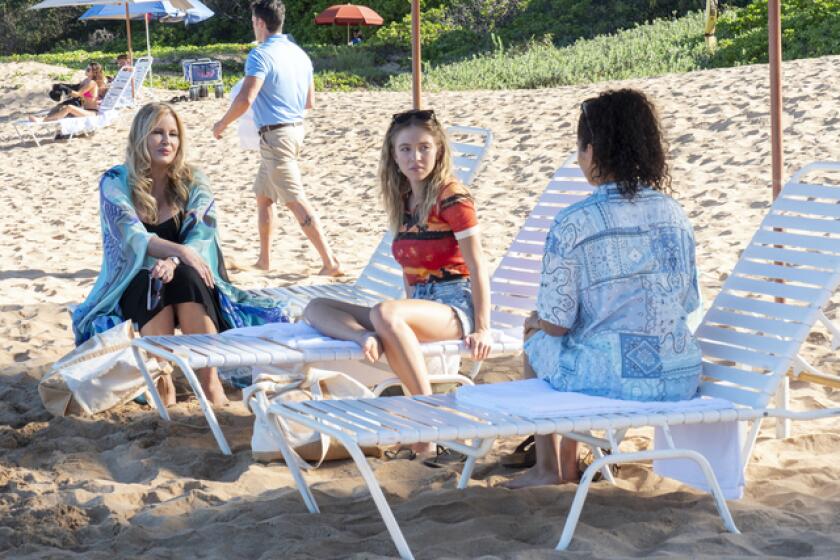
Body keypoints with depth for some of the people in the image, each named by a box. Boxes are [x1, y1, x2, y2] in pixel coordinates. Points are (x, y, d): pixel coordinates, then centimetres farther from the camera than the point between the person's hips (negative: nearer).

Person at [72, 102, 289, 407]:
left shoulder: (192, 181, 2)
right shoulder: (115, 182, -4)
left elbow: (202, 237, -11)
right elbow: (134, 237, -19)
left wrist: (174, 263, -34)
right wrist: (180, 251, -38)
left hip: (191, 289, 1)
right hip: (136, 288, -1)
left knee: (185, 276, -32)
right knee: (152, 280, -34)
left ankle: (209, 378, -34)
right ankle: (162, 382, -36)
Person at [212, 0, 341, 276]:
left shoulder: (260, 56, -15)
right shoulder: (299, 54, 11)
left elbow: (245, 99, -25)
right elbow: (309, 102, 16)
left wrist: (222, 124, -9)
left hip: (275, 135, -9)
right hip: (296, 128, 9)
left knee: (296, 201, -9)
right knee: (262, 196, 20)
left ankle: (330, 261, -14)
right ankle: (264, 259, 26)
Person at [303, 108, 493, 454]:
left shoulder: (452, 198, -9)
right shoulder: (402, 199, 13)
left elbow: (477, 266, -11)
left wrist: (482, 328, -15)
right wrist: (407, 312, 10)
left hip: (454, 306, -8)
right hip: (418, 304, 8)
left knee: (384, 314, -39)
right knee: (316, 309, -3)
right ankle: (366, 338, -36)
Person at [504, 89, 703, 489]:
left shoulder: (574, 224, -15)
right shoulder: (674, 214, 2)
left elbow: (556, 323, -11)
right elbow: (688, 303, 9)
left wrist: (537, 320, 12)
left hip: (611, 380, -5)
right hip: (681, 380, 6)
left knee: (536, 337, 27)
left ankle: (548, 466, 35)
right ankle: (568, 459, 43)